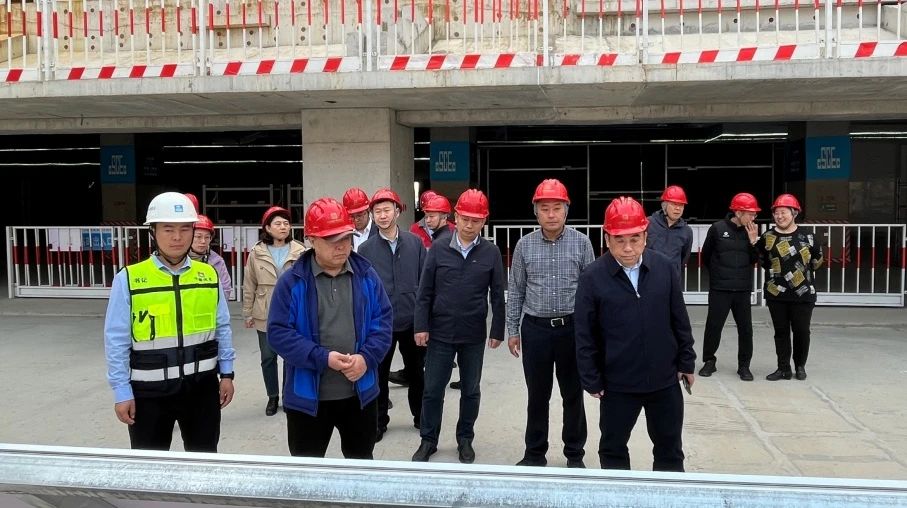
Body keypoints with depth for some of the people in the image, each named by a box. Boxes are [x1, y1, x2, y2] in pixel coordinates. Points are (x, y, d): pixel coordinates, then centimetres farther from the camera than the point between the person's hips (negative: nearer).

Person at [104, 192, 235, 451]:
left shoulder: (209, 275, 0)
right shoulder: (129, 279, -10)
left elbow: (222, 328, 7)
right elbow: (117, 340, -6)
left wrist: (227, 374, 6)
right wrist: (122, 392, -6)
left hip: (202, 385, 3)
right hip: (149, 390, -2)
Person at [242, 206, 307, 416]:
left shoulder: (300, 252, -4)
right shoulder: (257, 253, -2)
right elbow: (249, 287, 4)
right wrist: (248, 313, 4)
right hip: (265, 316, 1)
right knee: (268, 357, 10)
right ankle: (273, 397, 26)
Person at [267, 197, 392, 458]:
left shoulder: (366, 275, 1)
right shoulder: (292, 281, -8)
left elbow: (383, 319, 2)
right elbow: (278, 332, -11)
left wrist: (367, 357, -14)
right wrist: (322, 357, -21)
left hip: (360, 393, 3)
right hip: (308, 396, -2)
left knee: (362, 462, 20)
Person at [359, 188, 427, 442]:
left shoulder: (415, 242, -1)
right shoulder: (365, 249, -2)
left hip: (412, 320, 1)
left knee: (416, 372, 14)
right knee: (379, 374, 10)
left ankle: (421, 416, 32)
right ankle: (379, 421, 26)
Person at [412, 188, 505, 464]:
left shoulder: (491, 252, -3)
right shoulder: (438, 249, -3)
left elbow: (497, 295, 1)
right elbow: (425, 292, -1)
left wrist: (497, 331, 0)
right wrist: (421, 326, -5)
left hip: (474, 336, 0)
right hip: (440, 333, 0)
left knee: (470, 390, 12)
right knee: (432, 390, 7)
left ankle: (465, 439, 29)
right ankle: (428, 440, 23)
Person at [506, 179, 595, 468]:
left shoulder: (581, 243, -2)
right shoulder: (525, 245, 1)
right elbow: (515, 290, 6)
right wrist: (512, 330, 4)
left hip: (572, 328, 0)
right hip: (535, 328, 1)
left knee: (573, 395, 9)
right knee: (537, 395, 10)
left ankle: (575, 455, 24)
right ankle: (535, 453, 24)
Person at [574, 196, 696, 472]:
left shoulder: (665, 267, -5)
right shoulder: (592, 277, -12)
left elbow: (680, 320, 4)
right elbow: (585, 335, -7)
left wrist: (686, 362, 7)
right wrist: (591, 380, -6)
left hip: (664, 379, 2)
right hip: (617, 383, -2)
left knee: (670, 449, 17)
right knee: (613, 448, 14)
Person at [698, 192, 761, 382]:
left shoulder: (751, 231, 3)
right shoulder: (717, 229, -8)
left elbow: (754, 260, 5)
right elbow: (705, 256, 4)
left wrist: (754, 242, -10)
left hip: (743, 290, 3)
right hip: (719, 289, -3)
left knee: (746, 328, 5)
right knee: (713, 326, 4)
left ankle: (744, 365, 18)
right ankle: (709, 361, 20)